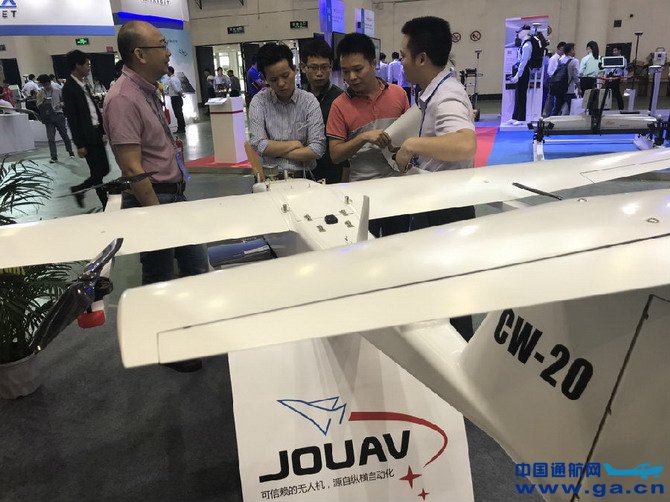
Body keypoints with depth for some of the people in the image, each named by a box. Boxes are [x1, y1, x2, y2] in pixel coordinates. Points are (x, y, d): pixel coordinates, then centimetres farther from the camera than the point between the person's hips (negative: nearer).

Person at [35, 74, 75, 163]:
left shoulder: (57, 91, 4)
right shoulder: (40, 93, 5)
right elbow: (38, 106, 3)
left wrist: (61, 104, -10)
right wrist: (43, 102, -16)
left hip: (58, 115, 0)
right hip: (48, 117, 0)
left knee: (64, 135, 6)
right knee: (51, 138, -2)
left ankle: (70, 152, 23)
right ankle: (54, 157, 1)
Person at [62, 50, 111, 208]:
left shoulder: (84, 84, 12)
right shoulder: (69, 88, -12)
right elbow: (71, 118, -13)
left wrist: (102, 132, 15)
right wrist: (79, 145, -15)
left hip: (96, 133, 8)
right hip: (86, 136, -8)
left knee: (104, 170, 12)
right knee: (98, 173, 0)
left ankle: (78, 190, 28)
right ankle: (106, 205, 12)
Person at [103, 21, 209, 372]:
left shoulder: (147, 92, 10)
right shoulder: (123, 99, -20)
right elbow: (133, 169, -23)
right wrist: (158, 216, -20)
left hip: (174, 194, 9)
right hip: (152, 199, -9)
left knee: (196, 264, 18)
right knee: (160, 277, 7)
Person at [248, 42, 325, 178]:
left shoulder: (309, 101, 0)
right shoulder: (259, 102, 1)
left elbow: (317, 149, -8)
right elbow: (257, 146, -9)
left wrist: (275, 151, -7)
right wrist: (295, 144, -6)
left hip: (304, 176, 1)